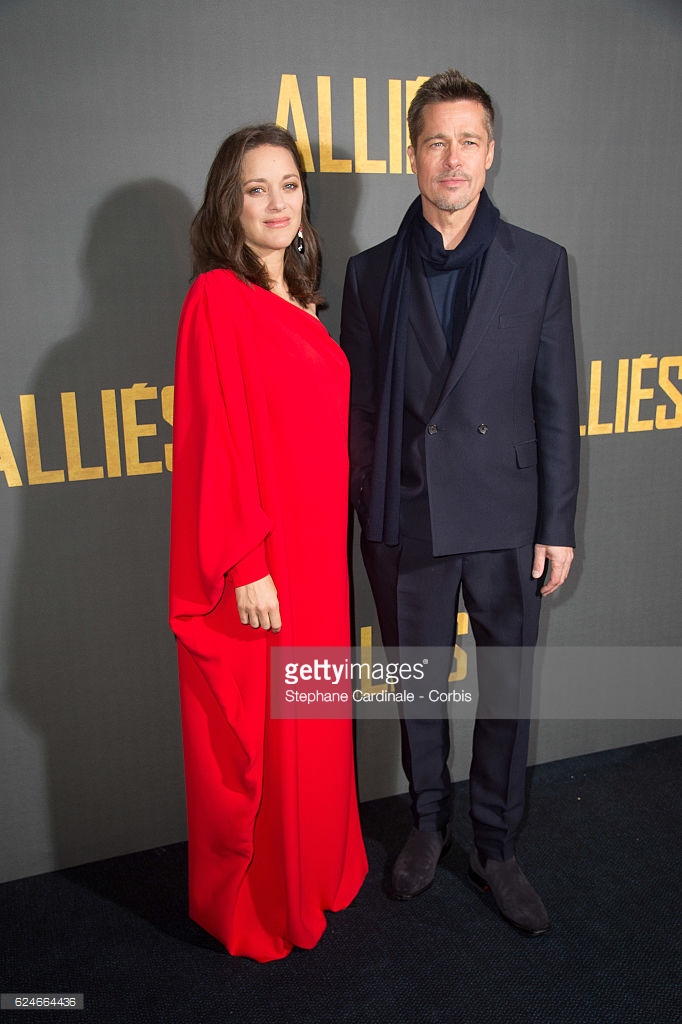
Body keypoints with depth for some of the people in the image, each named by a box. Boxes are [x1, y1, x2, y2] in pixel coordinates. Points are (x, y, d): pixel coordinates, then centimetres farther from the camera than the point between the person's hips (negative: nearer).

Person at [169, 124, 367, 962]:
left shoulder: (297, 303, 14)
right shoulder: (217, 298, -10)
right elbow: (214, 439, -16)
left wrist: (326, 550, 14)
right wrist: (246, 562, -19)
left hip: (314, 552, 8)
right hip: (258, 567, -8)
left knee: (311, 725, 20)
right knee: (256, 737, 8)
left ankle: (315, 869, 42)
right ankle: (253, 908, 30)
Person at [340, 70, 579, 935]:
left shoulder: (539, 264, 2)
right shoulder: (370, 272, 4)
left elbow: (556, 404, 1)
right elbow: (359, 407, 4)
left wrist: (558, 526, -3)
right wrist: (359, 517, 1)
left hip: (504, 520, 0)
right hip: (405, 522, 1)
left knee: (506, 691, 11)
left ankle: (495, 848, 33)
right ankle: (427, 824, 39)